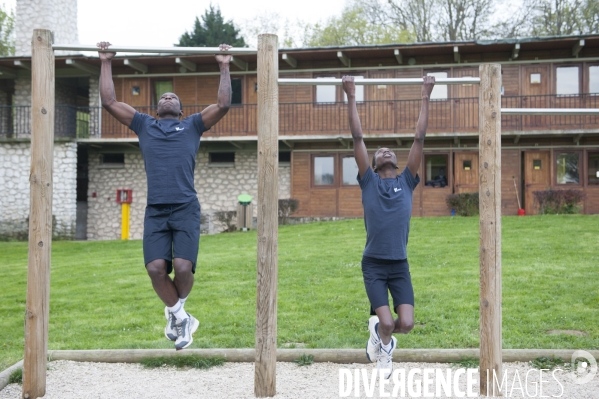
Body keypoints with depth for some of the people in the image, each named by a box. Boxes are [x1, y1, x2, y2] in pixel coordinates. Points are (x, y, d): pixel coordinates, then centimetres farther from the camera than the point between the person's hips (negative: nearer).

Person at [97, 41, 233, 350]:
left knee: (183, 267, -16)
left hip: (186, 208, -1)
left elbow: (223, 105, 9)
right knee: (156, 268, -15)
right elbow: (109, 102, 18)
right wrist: (106, 63, 19)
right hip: (155, 210, 2)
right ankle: (181, 318, 9)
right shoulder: (144, 125, 23)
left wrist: (224, 68, 10)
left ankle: (175, 311, 16)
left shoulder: (193, 125, 20)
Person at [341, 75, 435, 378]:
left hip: (400, 264, 2)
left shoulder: (407, 181, 8)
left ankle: (380, 334, 27)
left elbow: (419, 139, 6)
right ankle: (382, 342, 24)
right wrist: (351, 98, -2)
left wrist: (425, 98, 6)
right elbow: (357, 138, 0)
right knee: (387, 323, -14)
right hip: (373, 264, -2)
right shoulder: (368, 182, 3)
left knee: (406, 324, -9)